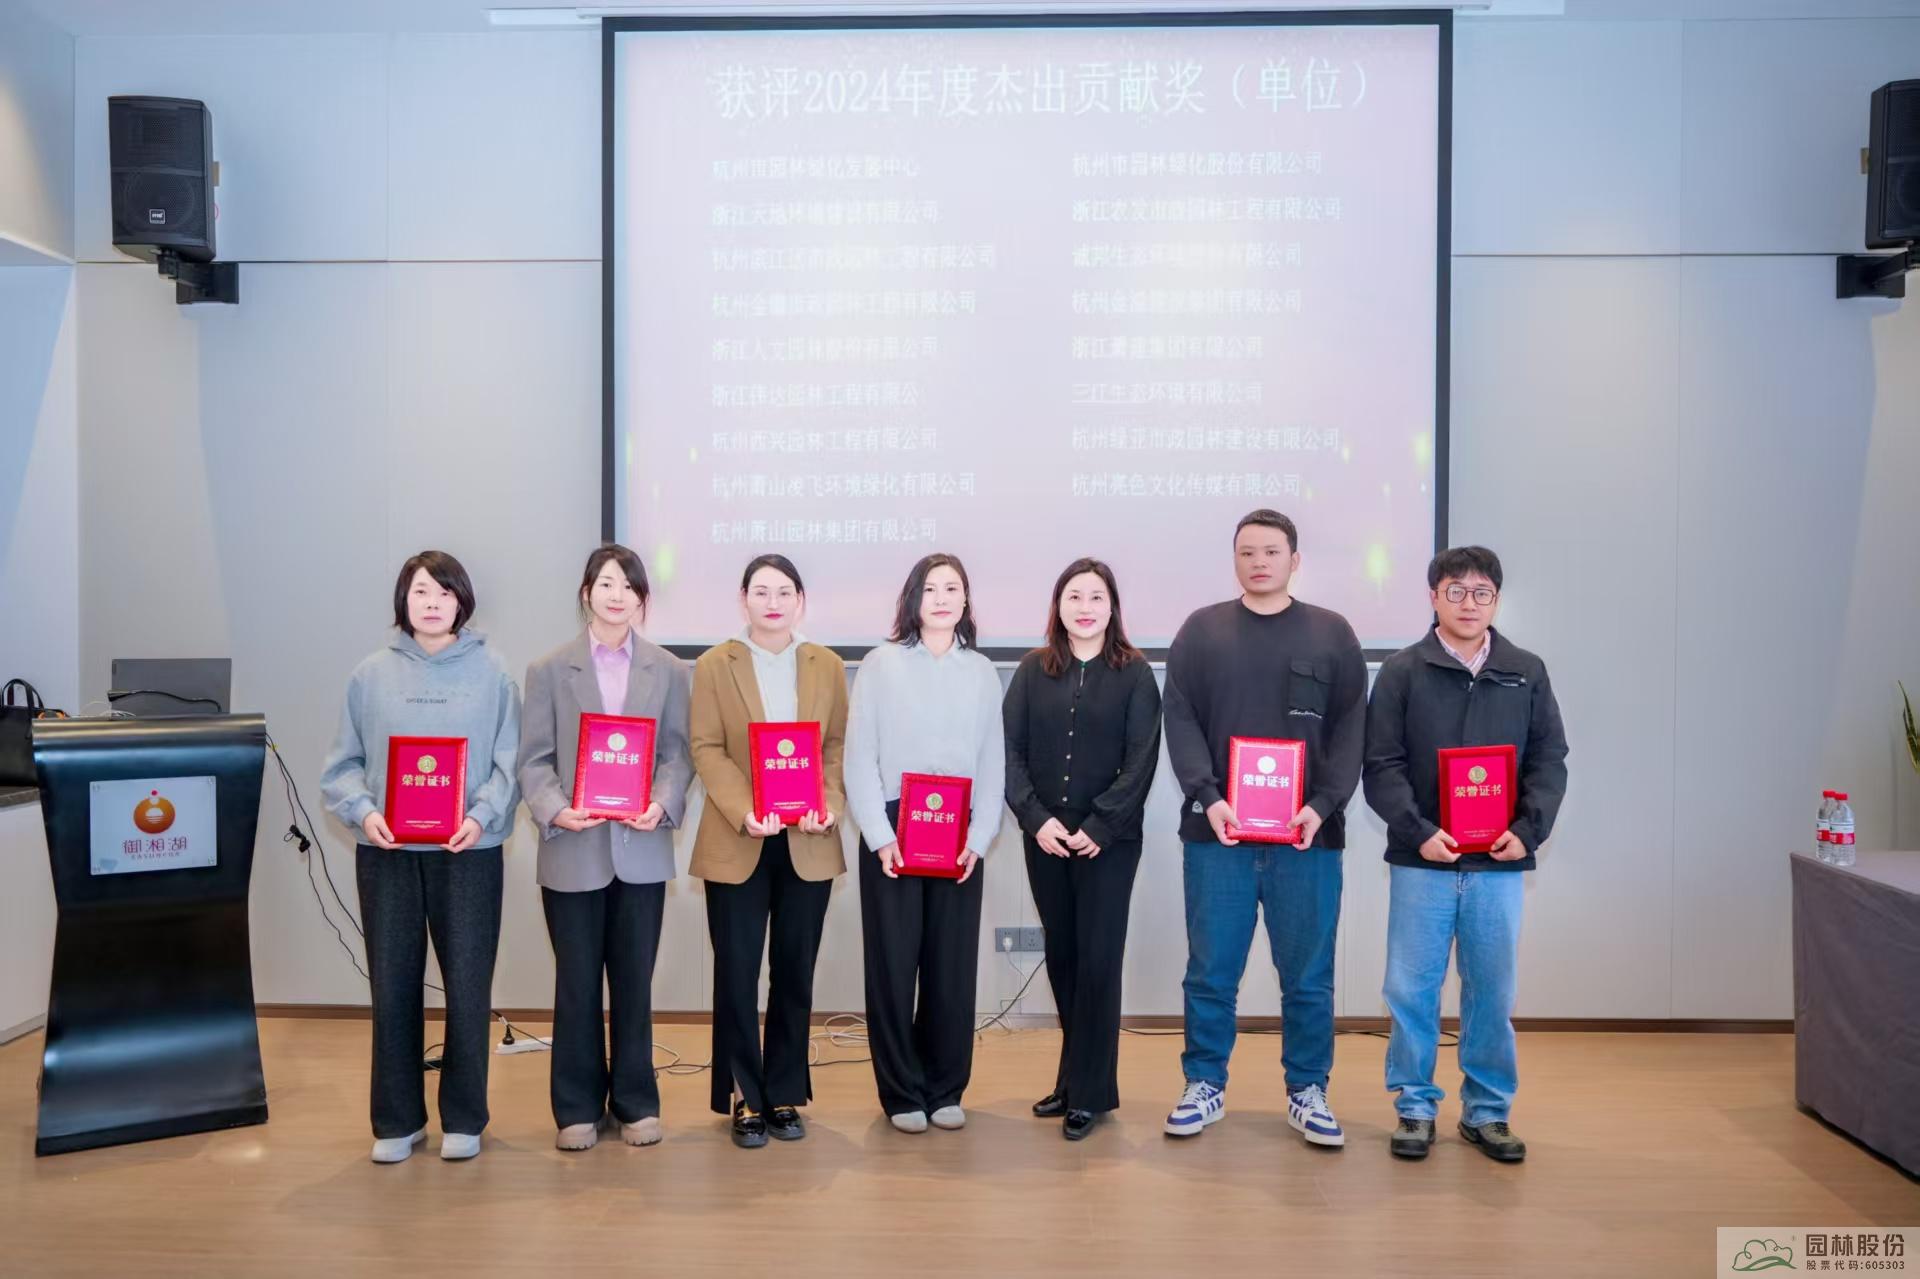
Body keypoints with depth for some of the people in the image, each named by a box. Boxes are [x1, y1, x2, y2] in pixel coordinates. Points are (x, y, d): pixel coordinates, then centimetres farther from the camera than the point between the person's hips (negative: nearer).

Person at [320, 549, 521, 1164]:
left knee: (468, 987, 4)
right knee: (392, 988, 7)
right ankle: (396, 1121, 22)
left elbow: (510, 762, -2)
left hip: (468, 852, -1)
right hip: (387, 853, 2)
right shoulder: (371, 674, 6)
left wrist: (482, 816, -17)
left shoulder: (491, 670, 1)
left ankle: (464, 1118, 20)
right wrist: (364, 811, -11)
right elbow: (342, 765, 7)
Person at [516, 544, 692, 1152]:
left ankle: (635, 1100, 23)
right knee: (577, 983, 8)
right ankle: (578, 1107, 21)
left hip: (641, 847, 1)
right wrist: (554, 809, -19)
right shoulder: (549, 669, 3)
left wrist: (663, 804, -16)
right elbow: (533, 758, -1)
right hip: (573, 849, -1)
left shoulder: (668, 669, 6)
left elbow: (678, 753, 2)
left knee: (634, 981, 10)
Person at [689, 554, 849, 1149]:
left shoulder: (828, 666, 8)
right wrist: (744, 812, -18)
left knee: (795, 973, 9)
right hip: (738, 844, -2)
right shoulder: (714, 664, 3)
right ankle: (744, 1098, 16)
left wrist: (829, 805, -12)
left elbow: (839, 746, 5)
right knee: (737, 973, 2)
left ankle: (785, 1094, 22)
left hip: (809, 844, 2)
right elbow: (706, 749, -4)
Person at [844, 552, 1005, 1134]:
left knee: (953, 964, 7)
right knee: (893, 963, 2)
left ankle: (945, 1089, 21)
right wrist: (880, 837, -11)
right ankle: (902, 1092, 16)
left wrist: (978, 840, -4)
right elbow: (859, 758, -3)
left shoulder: (982, 672, 8)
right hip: (890, 833, -2)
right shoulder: (880, 665, 0)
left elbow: (993, 764, 6)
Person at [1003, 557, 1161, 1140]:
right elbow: (1009, 750, 1)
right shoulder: (1033, 670, 5)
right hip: (1044, 839, 3)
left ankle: (1090, 1091, 13)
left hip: (1109, 841, -3)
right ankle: (1074, 1077, 27)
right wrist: (1035, 818, -11)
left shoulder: (1134, 673, -1)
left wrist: (1100, 827, -15)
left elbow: (1142, 760, -7)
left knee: (1098, 961, 1)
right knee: (1061, 957, 12)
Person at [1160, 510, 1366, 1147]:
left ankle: (1308, 1092, 23)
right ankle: (1205, 1086, 22)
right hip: (1216, 832, 0)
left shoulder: (1332, 634, 7)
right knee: (1211, 971, 7)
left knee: (1308, 974, 9)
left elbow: (1351, 730, 2)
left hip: (1307, 833, 0)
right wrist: (1208, 797, -13)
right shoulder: (1202, 631, 6)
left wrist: (1323, 805, -11)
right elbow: (1180, 722, 0)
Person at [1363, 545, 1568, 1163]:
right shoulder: (1402, 672, 0)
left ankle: (1487, 1110, 25)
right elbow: (1382, 766, -4)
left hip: (1498, 864, 2)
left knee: (1492, 991, 10)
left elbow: (1549, 762, 5)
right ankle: (1415, 1106, 19)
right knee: (1412, 989, 4)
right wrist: (1418, 832, -15)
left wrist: (1528, 831, -9)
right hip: (1421, 862, -2)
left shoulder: (1527, 673, 7)